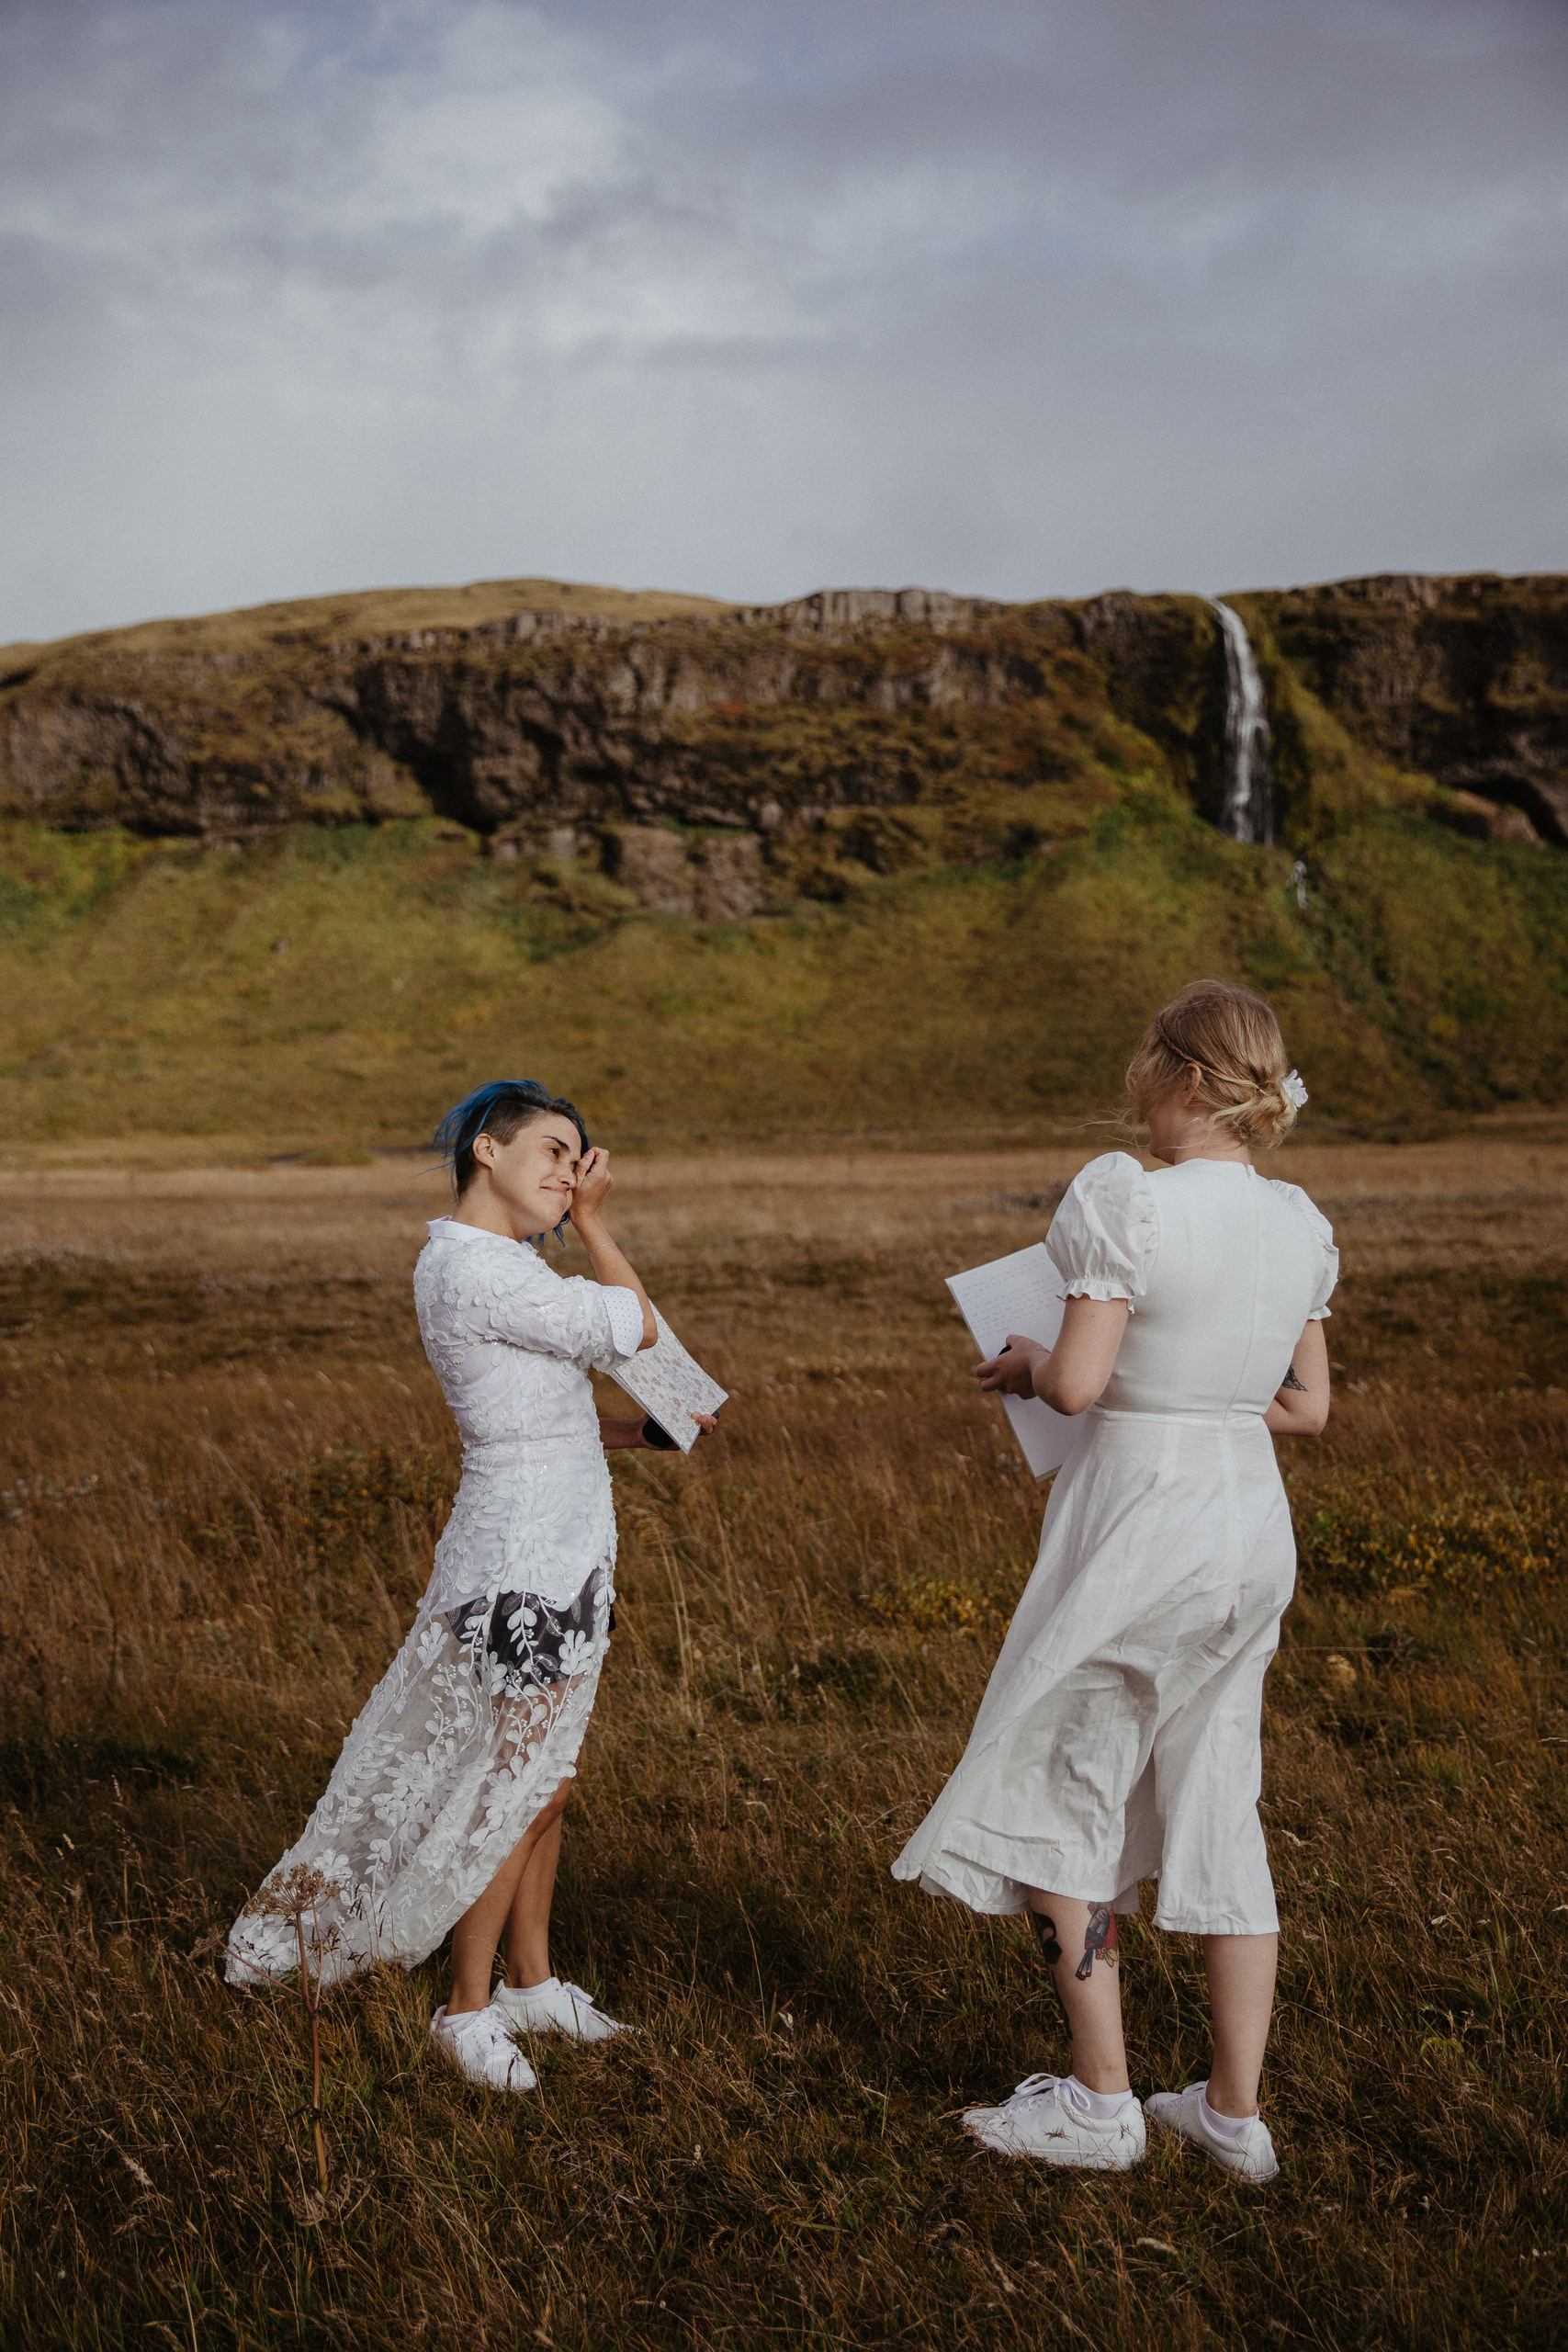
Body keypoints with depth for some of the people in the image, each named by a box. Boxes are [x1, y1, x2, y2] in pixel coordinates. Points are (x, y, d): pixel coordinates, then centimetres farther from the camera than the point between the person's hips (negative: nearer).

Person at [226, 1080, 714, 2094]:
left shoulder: (504, 1264, 11)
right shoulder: (472, 1270, -21)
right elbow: (636, 1327, -14)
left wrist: (644, 1430, 5)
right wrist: (593, 1223, -3)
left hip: (562, 1552, 9)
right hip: (521, 1562, -9)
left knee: (542, 1781, 18)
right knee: (521, 1791, 2)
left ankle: (531, 1981, 32)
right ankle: (469, 2008, 18)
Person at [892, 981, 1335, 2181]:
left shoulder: (1129, 1201, -18)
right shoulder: (1298, 1225, 3)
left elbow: (1077, 1381, -21)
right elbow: (1308, 1406, 9)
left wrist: (1026, 1365, -1)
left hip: (1136, 1530, -7)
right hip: (1253, 1529, 7)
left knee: (1059, 1801, 9)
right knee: (1218, 1811, 15)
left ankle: (1102, 2103, 14)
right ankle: (1235, 2111, 20)